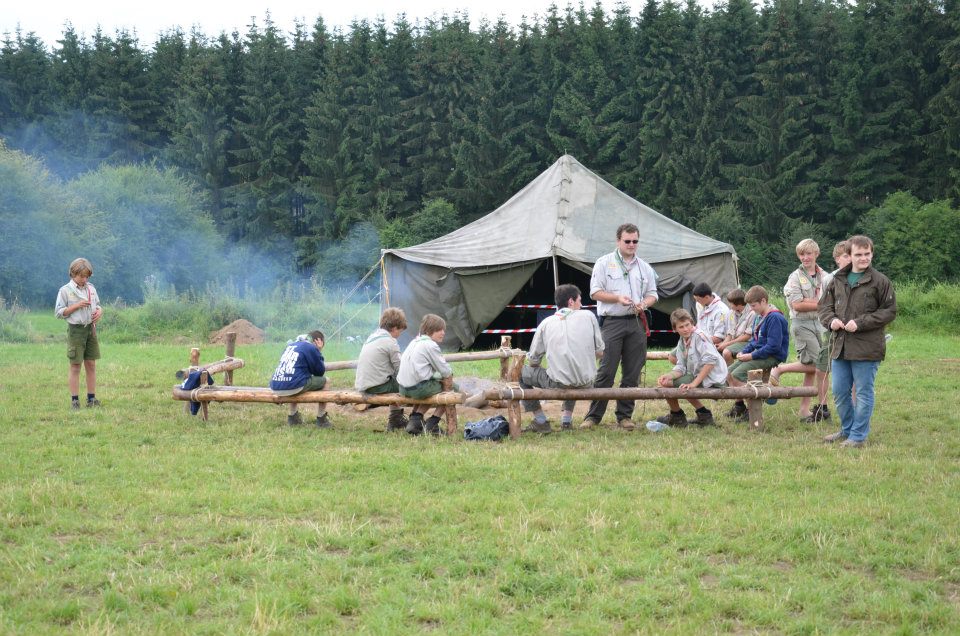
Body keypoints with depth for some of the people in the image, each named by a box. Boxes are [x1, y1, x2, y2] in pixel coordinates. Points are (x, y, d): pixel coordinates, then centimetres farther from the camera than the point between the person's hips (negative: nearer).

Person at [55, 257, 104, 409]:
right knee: (75, 367, -2)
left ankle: (91, 398, 13)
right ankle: (74, 400, 1)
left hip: (91, 329, 5)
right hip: (75, 330, -5)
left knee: (91, 365, 7)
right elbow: (59, 312, -7)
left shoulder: (91, 288, 10)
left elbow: (98, 305, 21)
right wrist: (76, 306, -17)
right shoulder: (65, 290, -5)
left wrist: (99, 311, -2)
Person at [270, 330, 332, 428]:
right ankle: (321, 419, 15)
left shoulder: (290, 345, 23)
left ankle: (293, 416, 34)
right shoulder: (312, 348, 1)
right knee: (324, 380, 14)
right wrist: (319, 353, 20)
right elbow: (320, 372, 9)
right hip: (293, 386, -7)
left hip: (275, 388, 7)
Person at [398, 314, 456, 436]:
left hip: (403, 389, 9)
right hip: (418, 388, -9)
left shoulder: (414, 342, 18)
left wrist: (441, 377, 13)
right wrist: (448, 377, 12)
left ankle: (415, 418, 17)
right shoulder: (431, 345, -10)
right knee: (453, 388, 7)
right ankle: (432, 423, 5)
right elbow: (445, 371, -9)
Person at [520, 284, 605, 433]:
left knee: (521, 373, 21)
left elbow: (533, 361, 7)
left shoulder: (546, 323, 5)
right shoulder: (588, 316, 5)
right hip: (586, 385, 3)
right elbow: (599, 353, 8)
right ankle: (567, 418, 30)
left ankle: (541, 421, 18)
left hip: (557, 384, -3)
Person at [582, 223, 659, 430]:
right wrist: (617, 299, -16)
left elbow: (652, 294, 18)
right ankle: (594, 415, -4)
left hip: (636, 323, 4)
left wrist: (644, 304, -5)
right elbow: (595, 292, -1)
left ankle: (625, 415, 12)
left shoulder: (644, 268, 15)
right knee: (606, 371, -8)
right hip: (612, 322, -4)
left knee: (632, 373, 4)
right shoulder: (604, 263, 3)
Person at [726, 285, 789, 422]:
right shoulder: (760, 317, 13)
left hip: (772, 357, -10)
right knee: (729, 371, 9)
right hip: (759, 353, 10)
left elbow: (773, 346, -24)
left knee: (737, 375, -21)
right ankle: (739, 405, 18)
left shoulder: (774, 318, -18)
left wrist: (751, 356, -20)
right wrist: (744, 352, 4)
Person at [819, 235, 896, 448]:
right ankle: (847, 430, 30)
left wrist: (860, 323, -15)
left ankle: (858, 435, 11)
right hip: (840, 346, 5)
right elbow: (825, 305, 17)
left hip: (867, 348, -5)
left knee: (863, 392, 2)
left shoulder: (880, 281, -5)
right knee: (840, 392, 13)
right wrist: (831, 320, -5)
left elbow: (889, 311, -7)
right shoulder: (838, 280, 10)